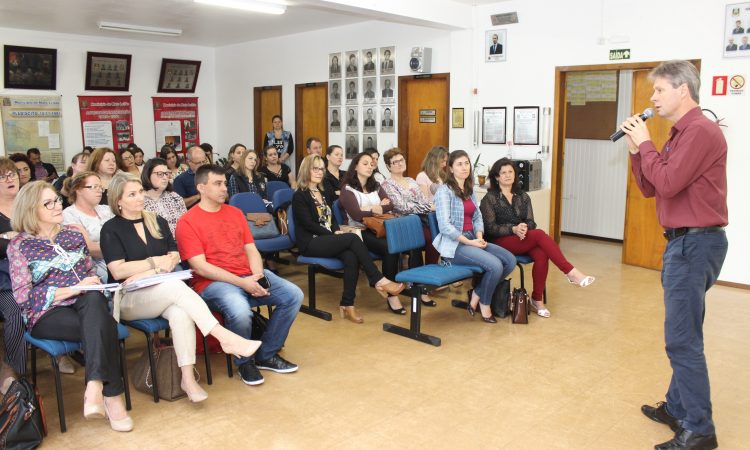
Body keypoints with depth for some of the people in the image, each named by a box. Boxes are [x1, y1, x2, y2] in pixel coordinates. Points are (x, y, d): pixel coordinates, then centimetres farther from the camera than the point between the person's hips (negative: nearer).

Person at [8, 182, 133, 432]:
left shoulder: (73, 234, 17)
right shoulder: (19, 245, 4)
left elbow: (91, 271, 23)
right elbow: (24, 297, -5)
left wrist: (93, 283, -2)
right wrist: (74, 289, -15)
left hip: (86, 303, 3)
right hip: (47, 314, -3)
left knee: (94, 300, -36)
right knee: (102, 327, -33)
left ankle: (95, 389, -45)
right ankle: (112, 396, -30)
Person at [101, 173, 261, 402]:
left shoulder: (157, 222, 16)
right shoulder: (111, 229, 2)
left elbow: (174, 256, 9)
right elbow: (118, 271, -9)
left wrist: (150, 272, -10)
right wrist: (156, 262, -8)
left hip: (162, 293, 4)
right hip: (129, 299, -4)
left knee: (181, 312, -33)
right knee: (175, 285, -34)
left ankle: (188, 377, -35)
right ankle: (225, 337, -39)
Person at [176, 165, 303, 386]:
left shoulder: (235, 213, 15)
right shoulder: (187, 222, -4)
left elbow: (251, 250, 13)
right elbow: (200, 267, -12)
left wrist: (258, 276, -9)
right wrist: (242, 283, -19)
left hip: (249, 276, 6)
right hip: (213, 283, -6)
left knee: (294, 295, -10)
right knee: (240, 311, -36)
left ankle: (266, 355, 7)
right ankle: (244, 361, -2)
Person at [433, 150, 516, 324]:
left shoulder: (469, 190, 16)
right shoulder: (444, 191, -9)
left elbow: (477, 218, 15)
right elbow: (444, 226, -17)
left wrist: (479, 237, -6)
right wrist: (469, 242, -18)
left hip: (472, 239, 8)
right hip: (454, 244, -8)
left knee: (510, 260, -10)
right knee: (495, 266, -25)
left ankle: (477, 293, 4)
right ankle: (484, 304, 1)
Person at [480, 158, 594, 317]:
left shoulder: (523, 197, 13)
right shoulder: (490, 198, -2)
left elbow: (531, 222, 6)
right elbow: (490, 228, -8)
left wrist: (524, 227, -19)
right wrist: (513, 229, -23)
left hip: (523, 240, 5)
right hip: (500, 242, -5)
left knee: (542, 255, -29)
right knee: (540, 234, -29)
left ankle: (537, 300, -17)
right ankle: (571, 272, -28)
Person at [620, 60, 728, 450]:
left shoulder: (700, 131, -15)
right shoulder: (679, 134, 16)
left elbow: (666, 183, -23)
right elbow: (649, 188, 14)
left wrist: (645, 143, -10)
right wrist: (635, 148, 3)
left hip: (694, 244, -11)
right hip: (683, 242, 11)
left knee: (682, 340, -7)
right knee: (683, 334, 17)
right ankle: (678, 408, 29)